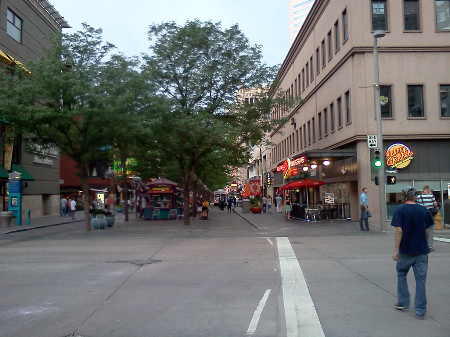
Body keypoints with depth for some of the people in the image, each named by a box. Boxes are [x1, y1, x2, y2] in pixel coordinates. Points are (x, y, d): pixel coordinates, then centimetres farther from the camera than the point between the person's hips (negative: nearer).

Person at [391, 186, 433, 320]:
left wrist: (396, 250, -12)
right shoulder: (423, 210, 2)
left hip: (406, 250, -2)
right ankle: (420, 311, 8)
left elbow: (399, 230, -14)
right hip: (421, 251, 2)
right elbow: (427, 231, 6)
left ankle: (403, 302, 22)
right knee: (420, 279, 6)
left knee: (401, 274, 19)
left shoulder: (400, 210, -7)